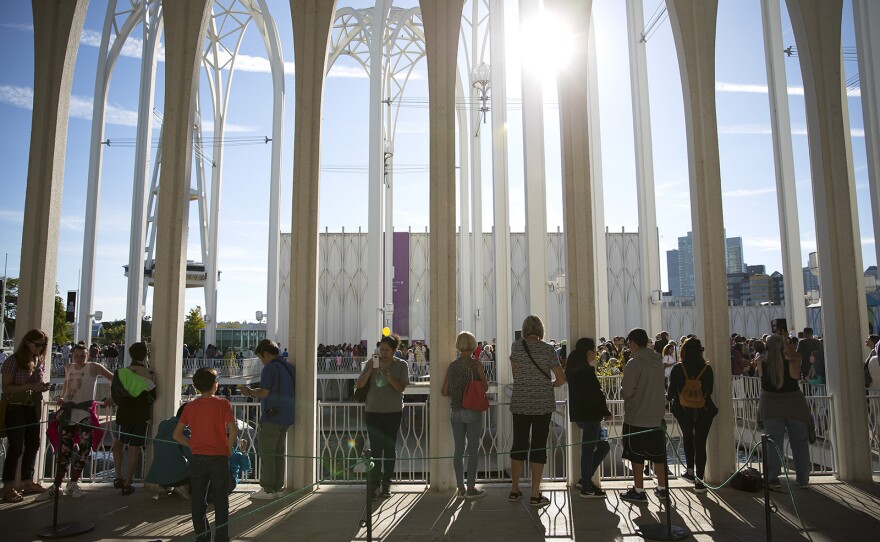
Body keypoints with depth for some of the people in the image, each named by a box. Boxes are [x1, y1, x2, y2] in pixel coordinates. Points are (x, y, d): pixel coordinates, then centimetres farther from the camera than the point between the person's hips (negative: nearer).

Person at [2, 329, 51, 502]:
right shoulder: (13, 360, -11)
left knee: (33, 445, 11)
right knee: (16, 448, -6)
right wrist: (30, 386, -24)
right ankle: (8, 488, 3)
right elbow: (6, 388, -14)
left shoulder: (40, 361, 8)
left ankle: (28, 483, 24)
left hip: (33, 409, 7)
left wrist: (42, 387, -1)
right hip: (15, 409, -7)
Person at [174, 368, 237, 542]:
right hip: (218, 458, -3)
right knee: (220, 501, 7)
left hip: (197, 458, 3)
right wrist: (229, 448, -1)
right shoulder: (222, 404, -8)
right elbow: (233, 432, -16)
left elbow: (177, 434, 3)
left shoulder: (190, 406, 3)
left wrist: (193, 445, 12)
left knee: (198, 499, 14)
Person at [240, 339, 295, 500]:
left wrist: (250, 391, 0)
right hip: (286, 417, 8)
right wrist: (253, 391, 20)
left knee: (266, 453, 1)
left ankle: (268, 489, 4)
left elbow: (264, 393, -18)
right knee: (278, 453, 14)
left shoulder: (270, 368, -13)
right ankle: (278, 487, 18)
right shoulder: (290, 367, 14)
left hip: (272, 417, -8)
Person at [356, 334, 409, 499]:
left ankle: (386, 484, 17)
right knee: (375, 448, -3)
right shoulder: (371, 363, 2)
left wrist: (387, 374, -22)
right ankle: (374, 485, 4)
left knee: (389, 448, 6)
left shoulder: (401, 365, -1)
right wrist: (370, 371, -16)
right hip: (373, 412, 0)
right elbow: (359, 385, -2)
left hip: (393, 412, 0)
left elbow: (401, 387, -12)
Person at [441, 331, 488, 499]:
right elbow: (485, 387, -4)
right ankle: (471, 488, 8)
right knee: (473, 450, 4)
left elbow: (444, 391, 3)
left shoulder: (452, 366, 2)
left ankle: (460, 487, 17)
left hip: (456, 411, 4)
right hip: (473, 410, -4)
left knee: (458, 450, 10)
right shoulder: (476, 364, -10)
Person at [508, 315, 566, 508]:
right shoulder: (547, 349, -7)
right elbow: (562, 378, -6)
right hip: (543, 404, -3)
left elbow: (514, 374, 8)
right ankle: (535, 495, 7)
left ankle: (514, 490, 21)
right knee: (538, 447, 3)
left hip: (519, 403, 3)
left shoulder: (516, 346, 0)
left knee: (518, 444, 12)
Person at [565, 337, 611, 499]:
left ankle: (585, 479, 18)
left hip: (579, 413, 9)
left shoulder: (573, 369, 12)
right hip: (589, 414, -9)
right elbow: (595, 393, -17)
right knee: (588, 449, -1)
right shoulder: (587, 370, -16)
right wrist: (606, 411, -6)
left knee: (603, 446, 17)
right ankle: (586, 488, 8)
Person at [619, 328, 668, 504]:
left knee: (636, 455, 4)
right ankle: (662, 488, 22)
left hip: (637, 417, -6)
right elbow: (659, 385, 13)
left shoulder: (634, 363, -17)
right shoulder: (658, 361, 4)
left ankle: (638, 491, 8)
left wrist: (622, 391, 2)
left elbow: (626, 391, -18)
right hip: (657, 416, 6)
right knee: (658, 453, 15)